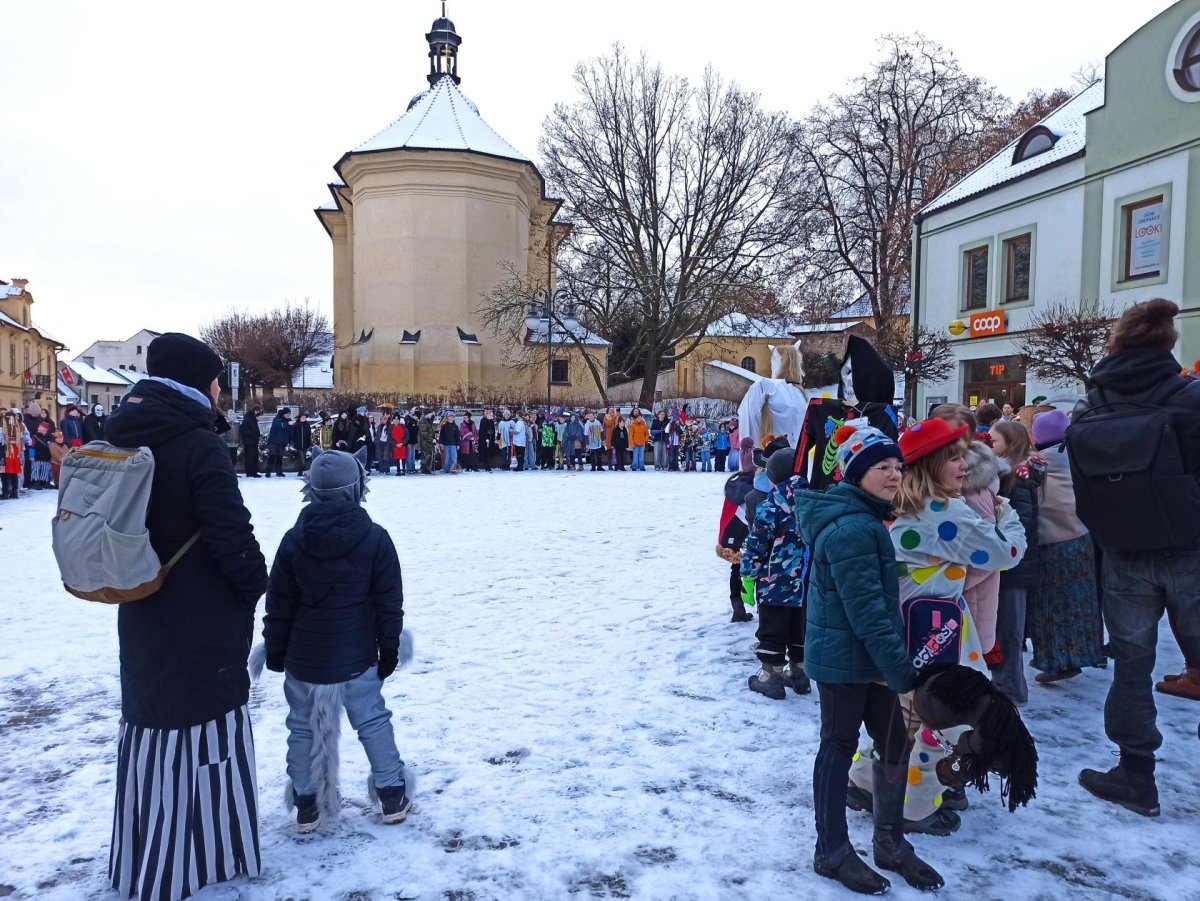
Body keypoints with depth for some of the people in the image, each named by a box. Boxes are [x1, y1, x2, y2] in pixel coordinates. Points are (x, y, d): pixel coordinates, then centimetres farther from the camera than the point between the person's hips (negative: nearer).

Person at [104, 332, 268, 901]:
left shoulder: (123, 440, 5)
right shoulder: (198, 444, -20)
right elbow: (231, 533, -22)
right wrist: (255, 584, -6)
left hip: (142, 617, 8)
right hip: (202, 622, -8)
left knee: (151, 727, 19)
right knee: (204, 732, 6)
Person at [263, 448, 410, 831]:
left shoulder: (294, 540, -6)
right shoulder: (375, 538, -11)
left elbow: (278, 604, 0)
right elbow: (389, 603, -7)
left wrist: (275, 650, 12)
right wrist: (389, 648, 4)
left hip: (303, 658, 1)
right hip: (357, 657, -1)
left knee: (303, 728, 15)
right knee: (373, 722, 11)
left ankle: (305, 803, 24)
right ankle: (392, 795, 18)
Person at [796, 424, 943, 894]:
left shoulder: (865, 519, 10)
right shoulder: (851, 528, -23)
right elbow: (867, 611, -26)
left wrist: (898, 664, 18)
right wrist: (904, 674, -22)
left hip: (868, 656, 9)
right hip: (843, 658, -9)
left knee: (895, 742, 14)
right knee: (839, 748, 5)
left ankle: (890, 843, 31)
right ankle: (832, 852, 22)